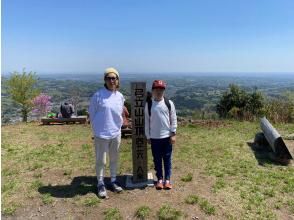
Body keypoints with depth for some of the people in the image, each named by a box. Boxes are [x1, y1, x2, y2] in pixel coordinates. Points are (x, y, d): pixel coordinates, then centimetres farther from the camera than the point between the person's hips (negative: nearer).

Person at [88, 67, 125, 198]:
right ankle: (101, 184, 25)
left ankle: (113, 181, 35)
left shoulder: (120, 96, 1)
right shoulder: (98, 95, -12)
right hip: (101, 134, -4)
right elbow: (92, 113, -3)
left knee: (114, 159, 17)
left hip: (116, 134, 4)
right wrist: (97, 130, 0)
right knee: (101, 161, 6)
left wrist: (117, 127, 10)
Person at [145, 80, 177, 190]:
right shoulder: (148, 104, -3)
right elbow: (146, 121, 1)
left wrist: (173, 134, -3)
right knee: (157, 159, 11)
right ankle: (160, 179, 26)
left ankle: (167, 179, 23)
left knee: (167, 159, 9)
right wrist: (148, 136, 1)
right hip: (154, 137, 0)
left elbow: (173, 119, 1)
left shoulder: (169, 103, -2)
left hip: (167, 136, 0)